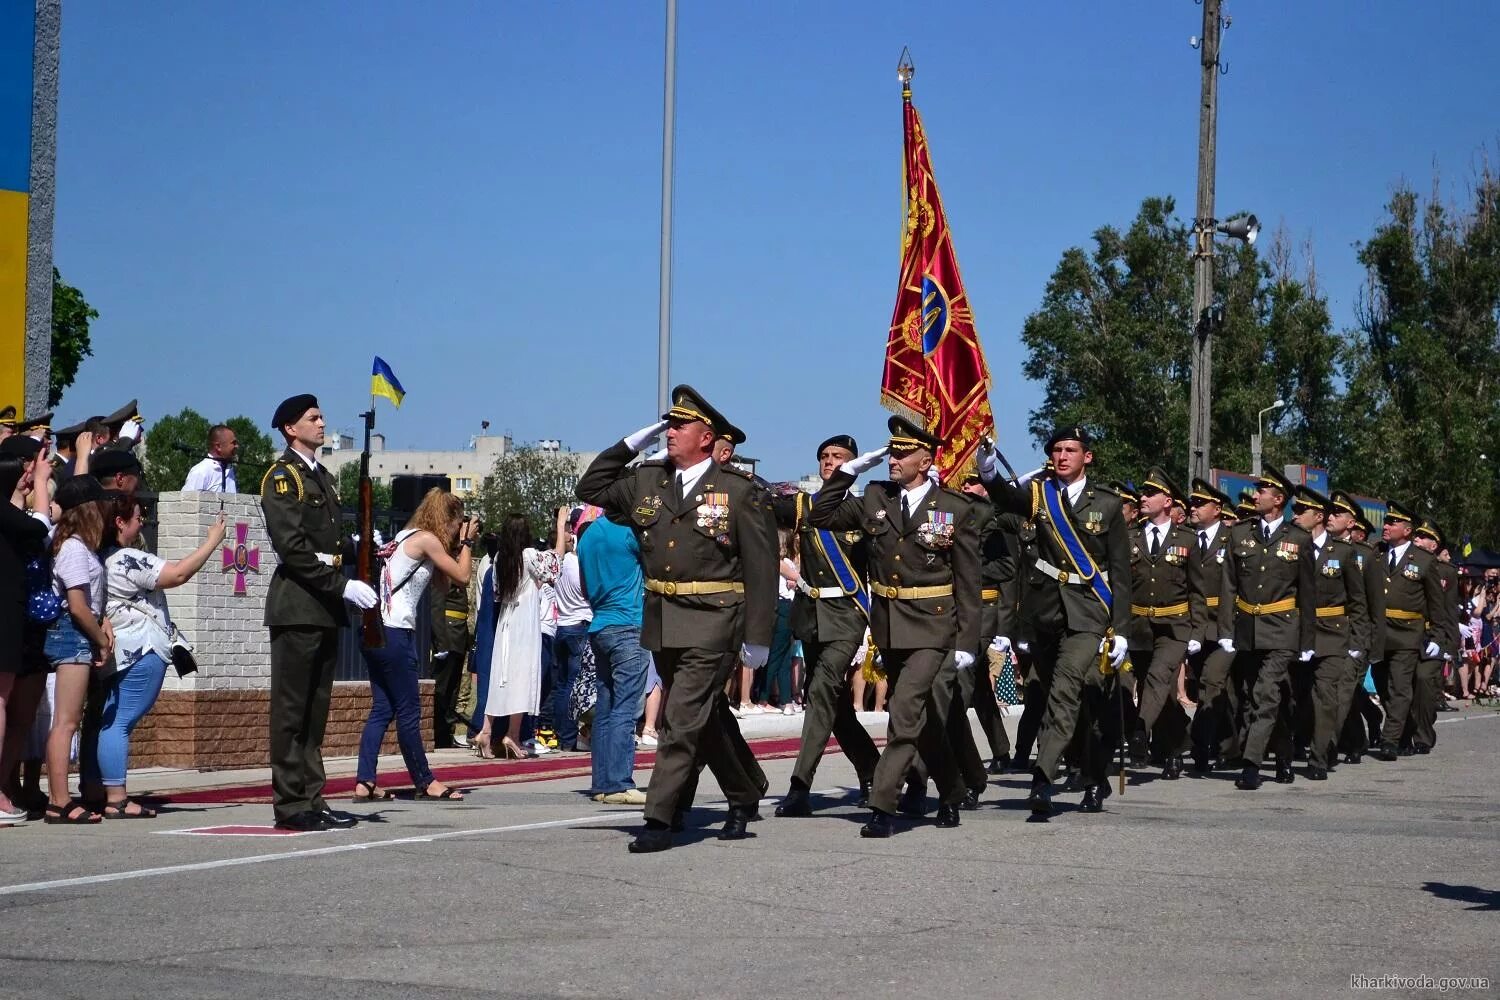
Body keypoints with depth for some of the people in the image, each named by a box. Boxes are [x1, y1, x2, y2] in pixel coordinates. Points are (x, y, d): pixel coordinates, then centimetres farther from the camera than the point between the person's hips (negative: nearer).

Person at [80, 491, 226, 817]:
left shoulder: (100, 558, 11)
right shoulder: (127, 560, -16)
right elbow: (178, 573, -17)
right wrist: (213, 540, -10)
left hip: (112, 653, 10)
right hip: (138, 653, -10)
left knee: (100, 722, 12)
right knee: (120, 722, -11)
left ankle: (92, 793, 17)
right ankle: (116, 799, -13)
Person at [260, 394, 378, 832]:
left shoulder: (322, 478, 21)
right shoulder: (282, 476, -7)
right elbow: (292, 548, -17)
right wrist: (341, 585, -19)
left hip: (324, 607, 9)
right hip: (297, 607, -9)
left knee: (315, 709, 10)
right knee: (292, 708, -6)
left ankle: (312, 799, 14)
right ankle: (290, 804, -4)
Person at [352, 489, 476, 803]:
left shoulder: (407, 536, 19)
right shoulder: (426, 539, -7)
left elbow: (450, 579, 21)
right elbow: (462, 576, -2)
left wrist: (460, 544, 18)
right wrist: (467, 541, 10)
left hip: (377, 630, 9)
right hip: (393, 632, -9)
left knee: (382, 709, 8)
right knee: (408, 710, 0)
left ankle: (365, 783, 2)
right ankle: (425, 782, 8)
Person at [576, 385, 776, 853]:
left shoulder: (741, 491, -7)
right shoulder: (646, 481, 8)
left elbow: (761, 567, -7)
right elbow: (590, 488, 16)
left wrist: (758, 637, -10)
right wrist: (633, 441, 6)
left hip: (712, 625, -6)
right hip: (661, 623, 6)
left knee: (683, 719, -10)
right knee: (709, 716, 18)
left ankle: (660, 819, -7)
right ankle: (745, 794, 35)